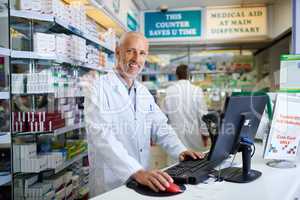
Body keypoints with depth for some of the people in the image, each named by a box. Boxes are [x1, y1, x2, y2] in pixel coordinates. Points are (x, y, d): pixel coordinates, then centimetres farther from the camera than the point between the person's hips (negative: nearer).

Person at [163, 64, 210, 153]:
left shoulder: (169, 91, -4)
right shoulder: (197, 90, -7)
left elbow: (165, 113, 0)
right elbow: (203, 114, -5)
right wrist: (205, 134, 4)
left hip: (175, 133, 1)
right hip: (193, 135, -1)